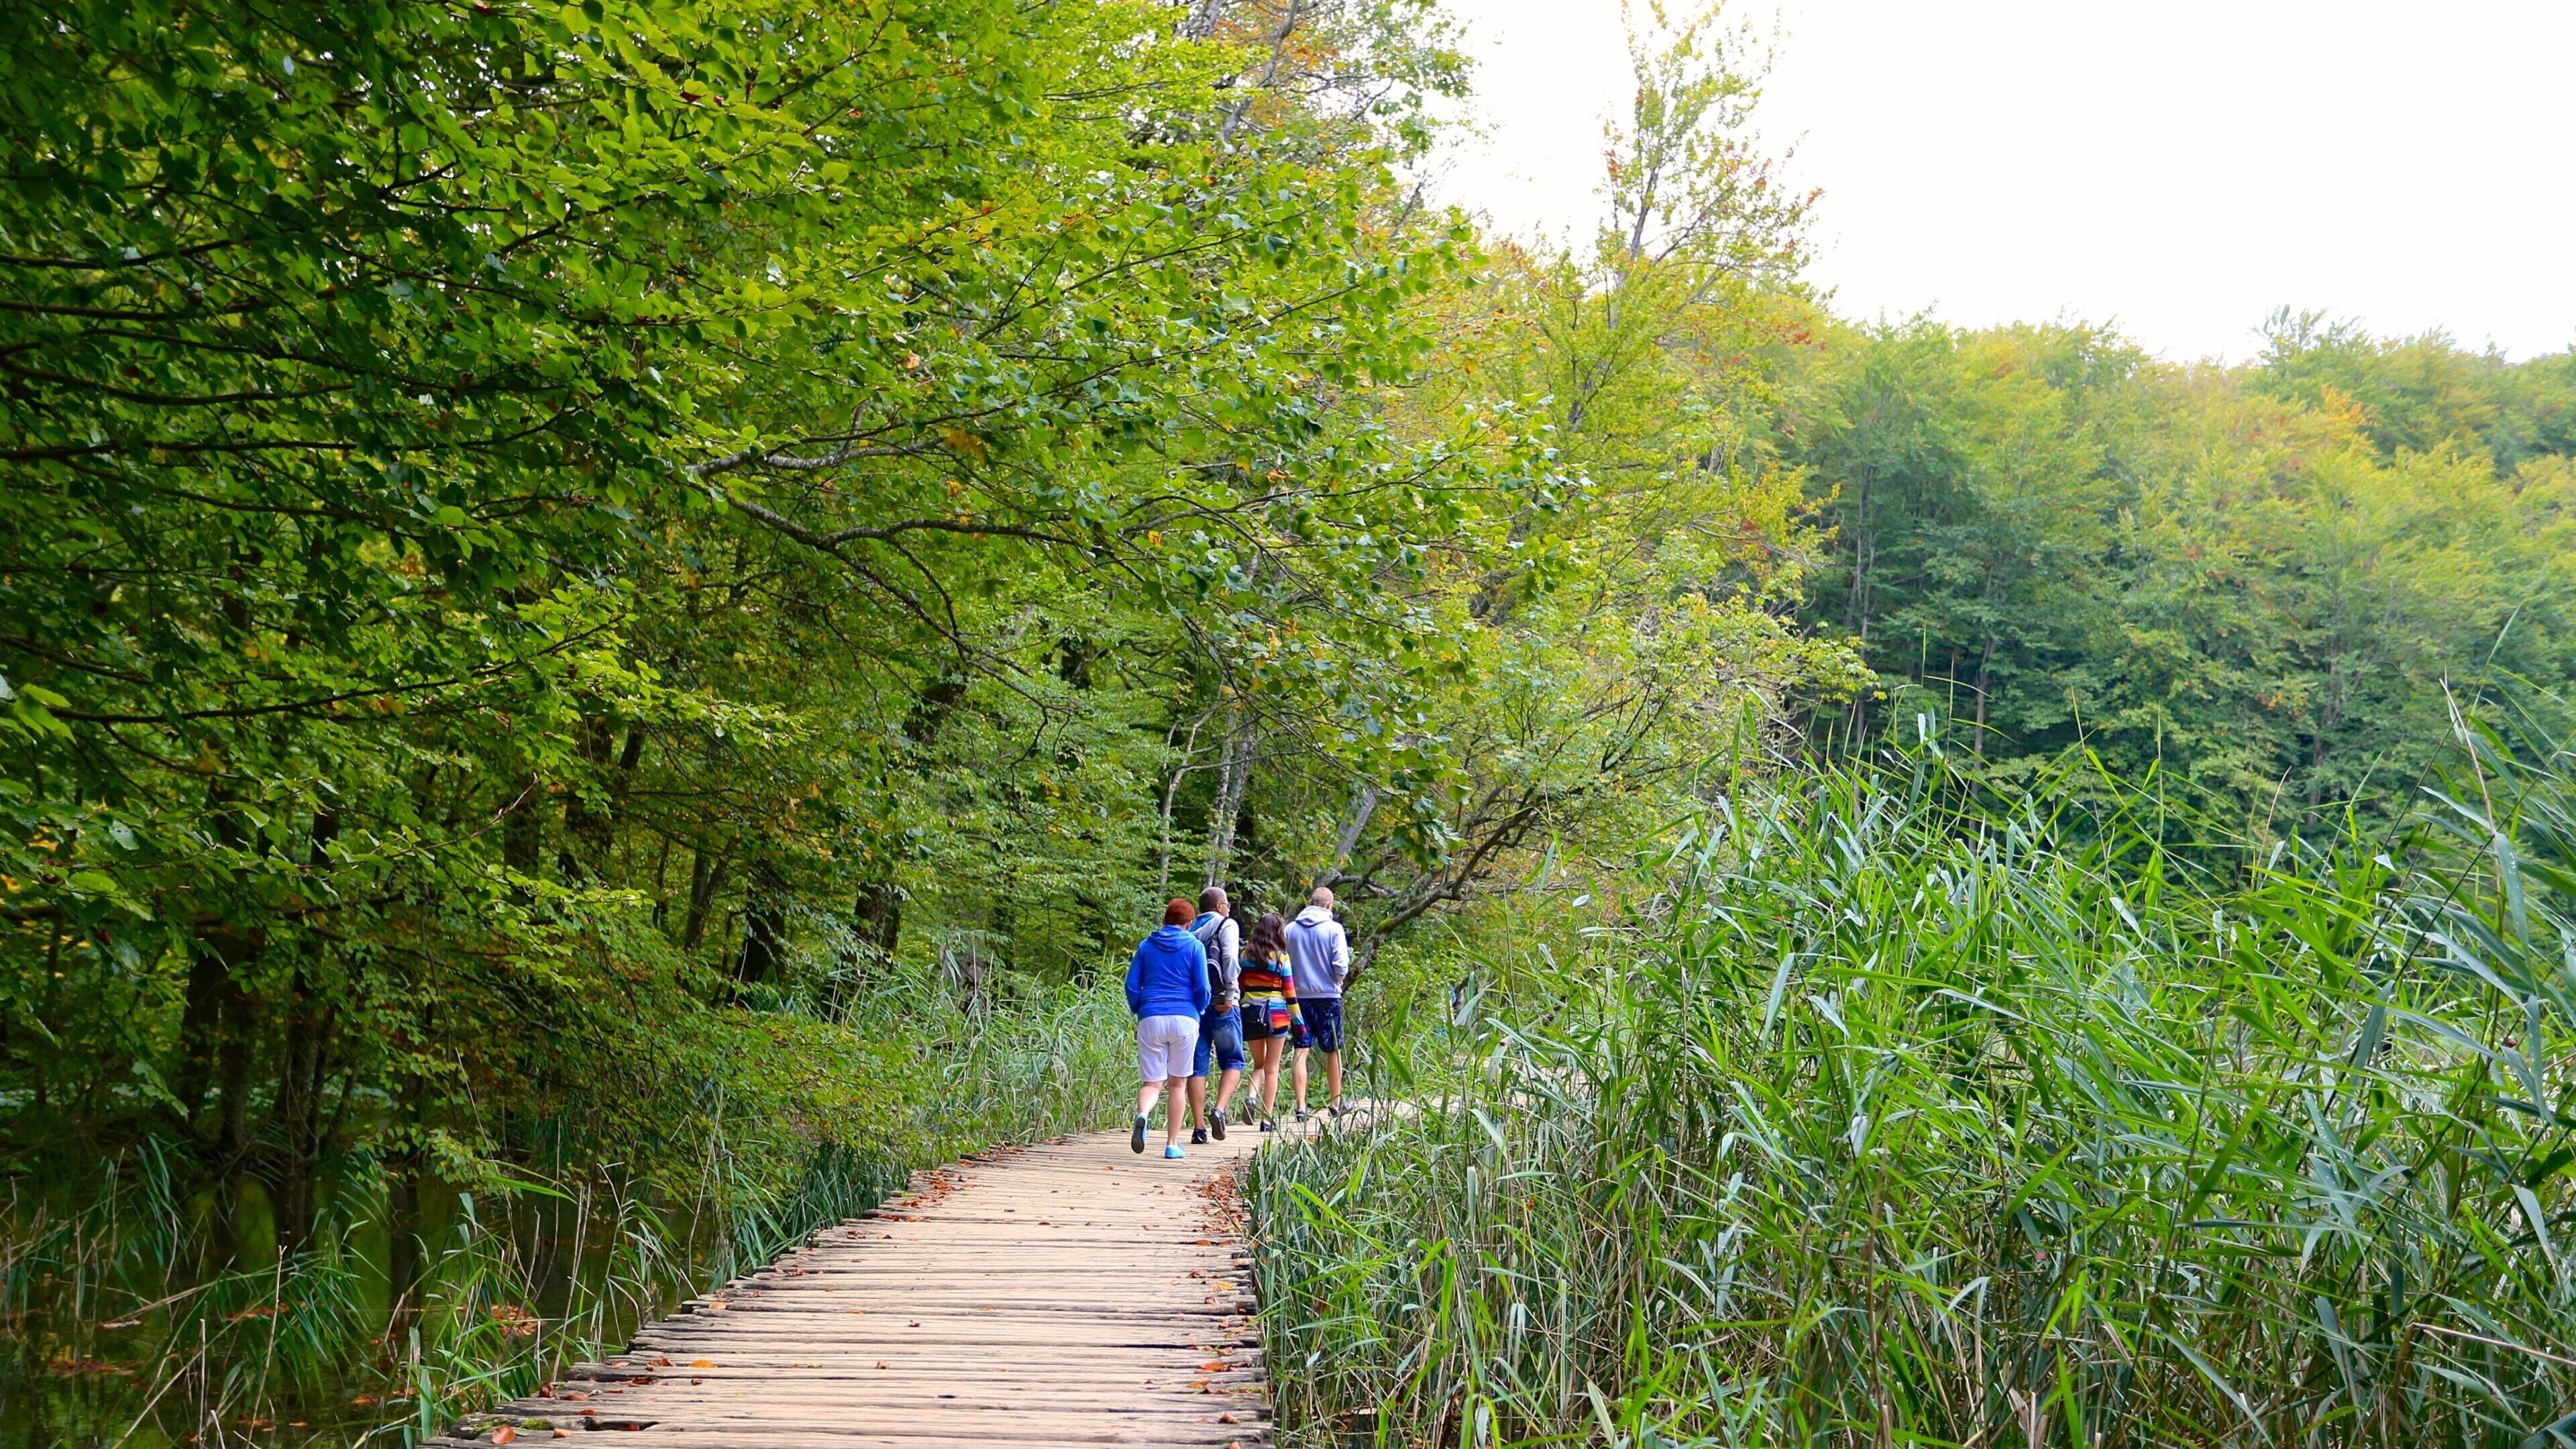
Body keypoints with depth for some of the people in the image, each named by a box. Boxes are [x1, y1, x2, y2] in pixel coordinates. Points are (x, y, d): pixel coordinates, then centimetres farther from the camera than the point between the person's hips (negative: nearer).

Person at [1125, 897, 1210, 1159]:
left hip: (1150, 1019, 1)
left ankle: (1142, 1114, -31)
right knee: (1177, 1083, 11)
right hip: (1184, 1019, -1)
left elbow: (1132, 986, 8)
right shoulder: (1194, 946, 3)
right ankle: (1172, 1144, 10)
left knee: (1152, 1082, 2)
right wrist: (1198, 1010, 18)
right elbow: (1202, 988, -1)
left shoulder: (1146, 946, 10)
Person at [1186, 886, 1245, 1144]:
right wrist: (1229, 995, -14)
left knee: (1197, 1067, 5)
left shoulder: (1190, 931, 17)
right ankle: (1219, 1110, -16)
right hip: (1221, 1004, -4)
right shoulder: (1226, 924, 2)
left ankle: (1199, 1127, 2)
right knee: (1233, 1062, 6)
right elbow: (1230, 959, -12)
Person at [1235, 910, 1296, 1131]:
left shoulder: (1245, 954, 4)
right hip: (1276, 1013, -3)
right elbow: (1289, 992, -3)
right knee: (1272, 1068, 6)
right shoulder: (1281, 957, -4)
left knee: (1259, 1063, 18)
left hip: (1250, 1013, 3)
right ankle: (1267, 1119, 4)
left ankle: (1251, 1096, -9)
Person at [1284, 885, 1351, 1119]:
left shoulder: (1290, 929, 2)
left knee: (1301, 1051, 1)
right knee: (1334, 1051, 11)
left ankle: (1301, 1105, -7)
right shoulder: (1334, 929, -7)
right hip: (1328, 995, -2)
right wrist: (1338, 981, 9)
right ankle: (1335, 1102, 19)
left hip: (1299, 996, 2)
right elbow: (1341, 966, -11)